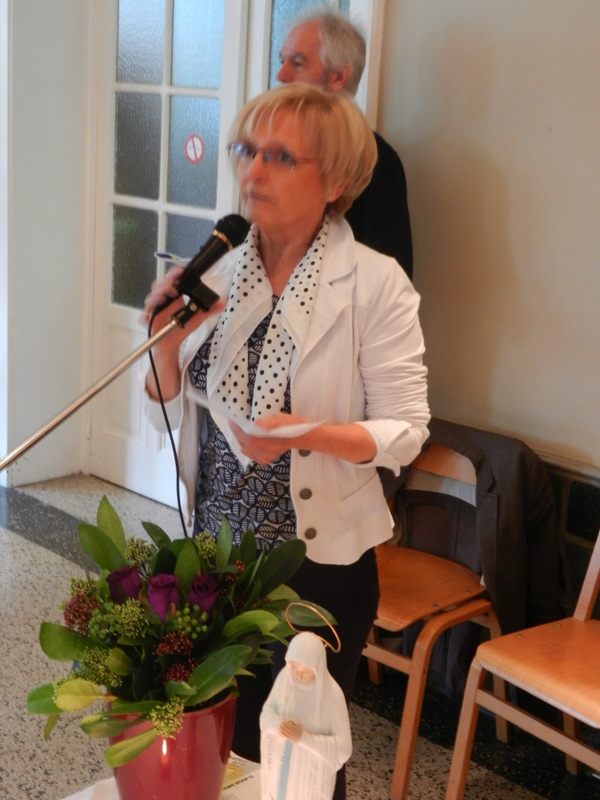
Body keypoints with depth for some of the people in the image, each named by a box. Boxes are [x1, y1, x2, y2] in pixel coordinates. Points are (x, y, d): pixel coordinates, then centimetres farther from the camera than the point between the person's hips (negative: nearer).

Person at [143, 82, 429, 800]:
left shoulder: (375, 284, -13)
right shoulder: (216, 275, 1)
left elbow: (405, 431, -13)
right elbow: (169, 415, 8)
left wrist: (307, 433, -29)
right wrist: (166, 344, -11)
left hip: (319, 565, -4)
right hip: (216, 553, 4)